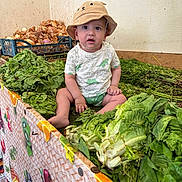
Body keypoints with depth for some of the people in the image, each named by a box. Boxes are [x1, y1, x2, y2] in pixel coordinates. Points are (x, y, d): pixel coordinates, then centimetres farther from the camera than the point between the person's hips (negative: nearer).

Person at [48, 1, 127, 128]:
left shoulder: (109, 50, -10)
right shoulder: (74, 54, -14)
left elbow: (116, 68, 7)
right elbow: (69, 78, -11)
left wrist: (114, 85, -6)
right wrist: (78, 97, -16)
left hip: (103, 94, 0)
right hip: (80, 92, 0)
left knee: (121, 98, -19)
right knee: (62, 93, -12)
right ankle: (62, 117, -26)